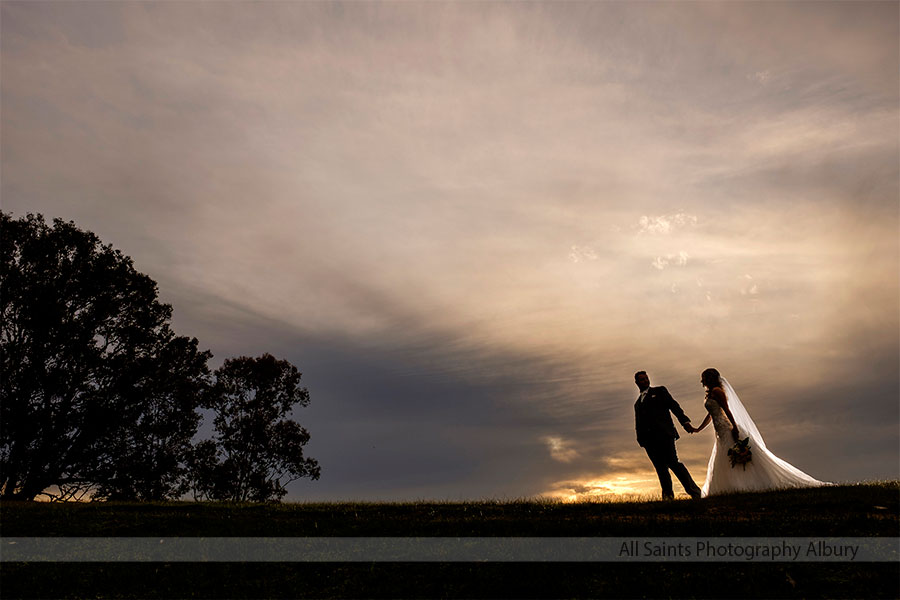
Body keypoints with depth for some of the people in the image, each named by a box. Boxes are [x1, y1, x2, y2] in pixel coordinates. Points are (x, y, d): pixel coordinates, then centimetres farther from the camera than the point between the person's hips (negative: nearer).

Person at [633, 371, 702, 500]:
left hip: (663, 434, -4)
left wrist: (685, 422, -11)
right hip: (648, 439, 4)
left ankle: (694, 492, -8)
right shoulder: (637, 403, 26)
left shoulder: (659, 391, 15)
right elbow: (638, 424, 21)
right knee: (660, 468, 0)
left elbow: (673, 405, 3)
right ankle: (668, 495, 3)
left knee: (673, 463, -13)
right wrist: (641, 439, 6)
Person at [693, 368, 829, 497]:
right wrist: (698, 429, 29)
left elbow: (726, 410, -18)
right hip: (722, 433, 10)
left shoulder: (716, 391, -9)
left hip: (727, 430, -10)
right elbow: (710, 415, 27)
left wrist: (735, 427, -25)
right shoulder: (710, 394, 19)